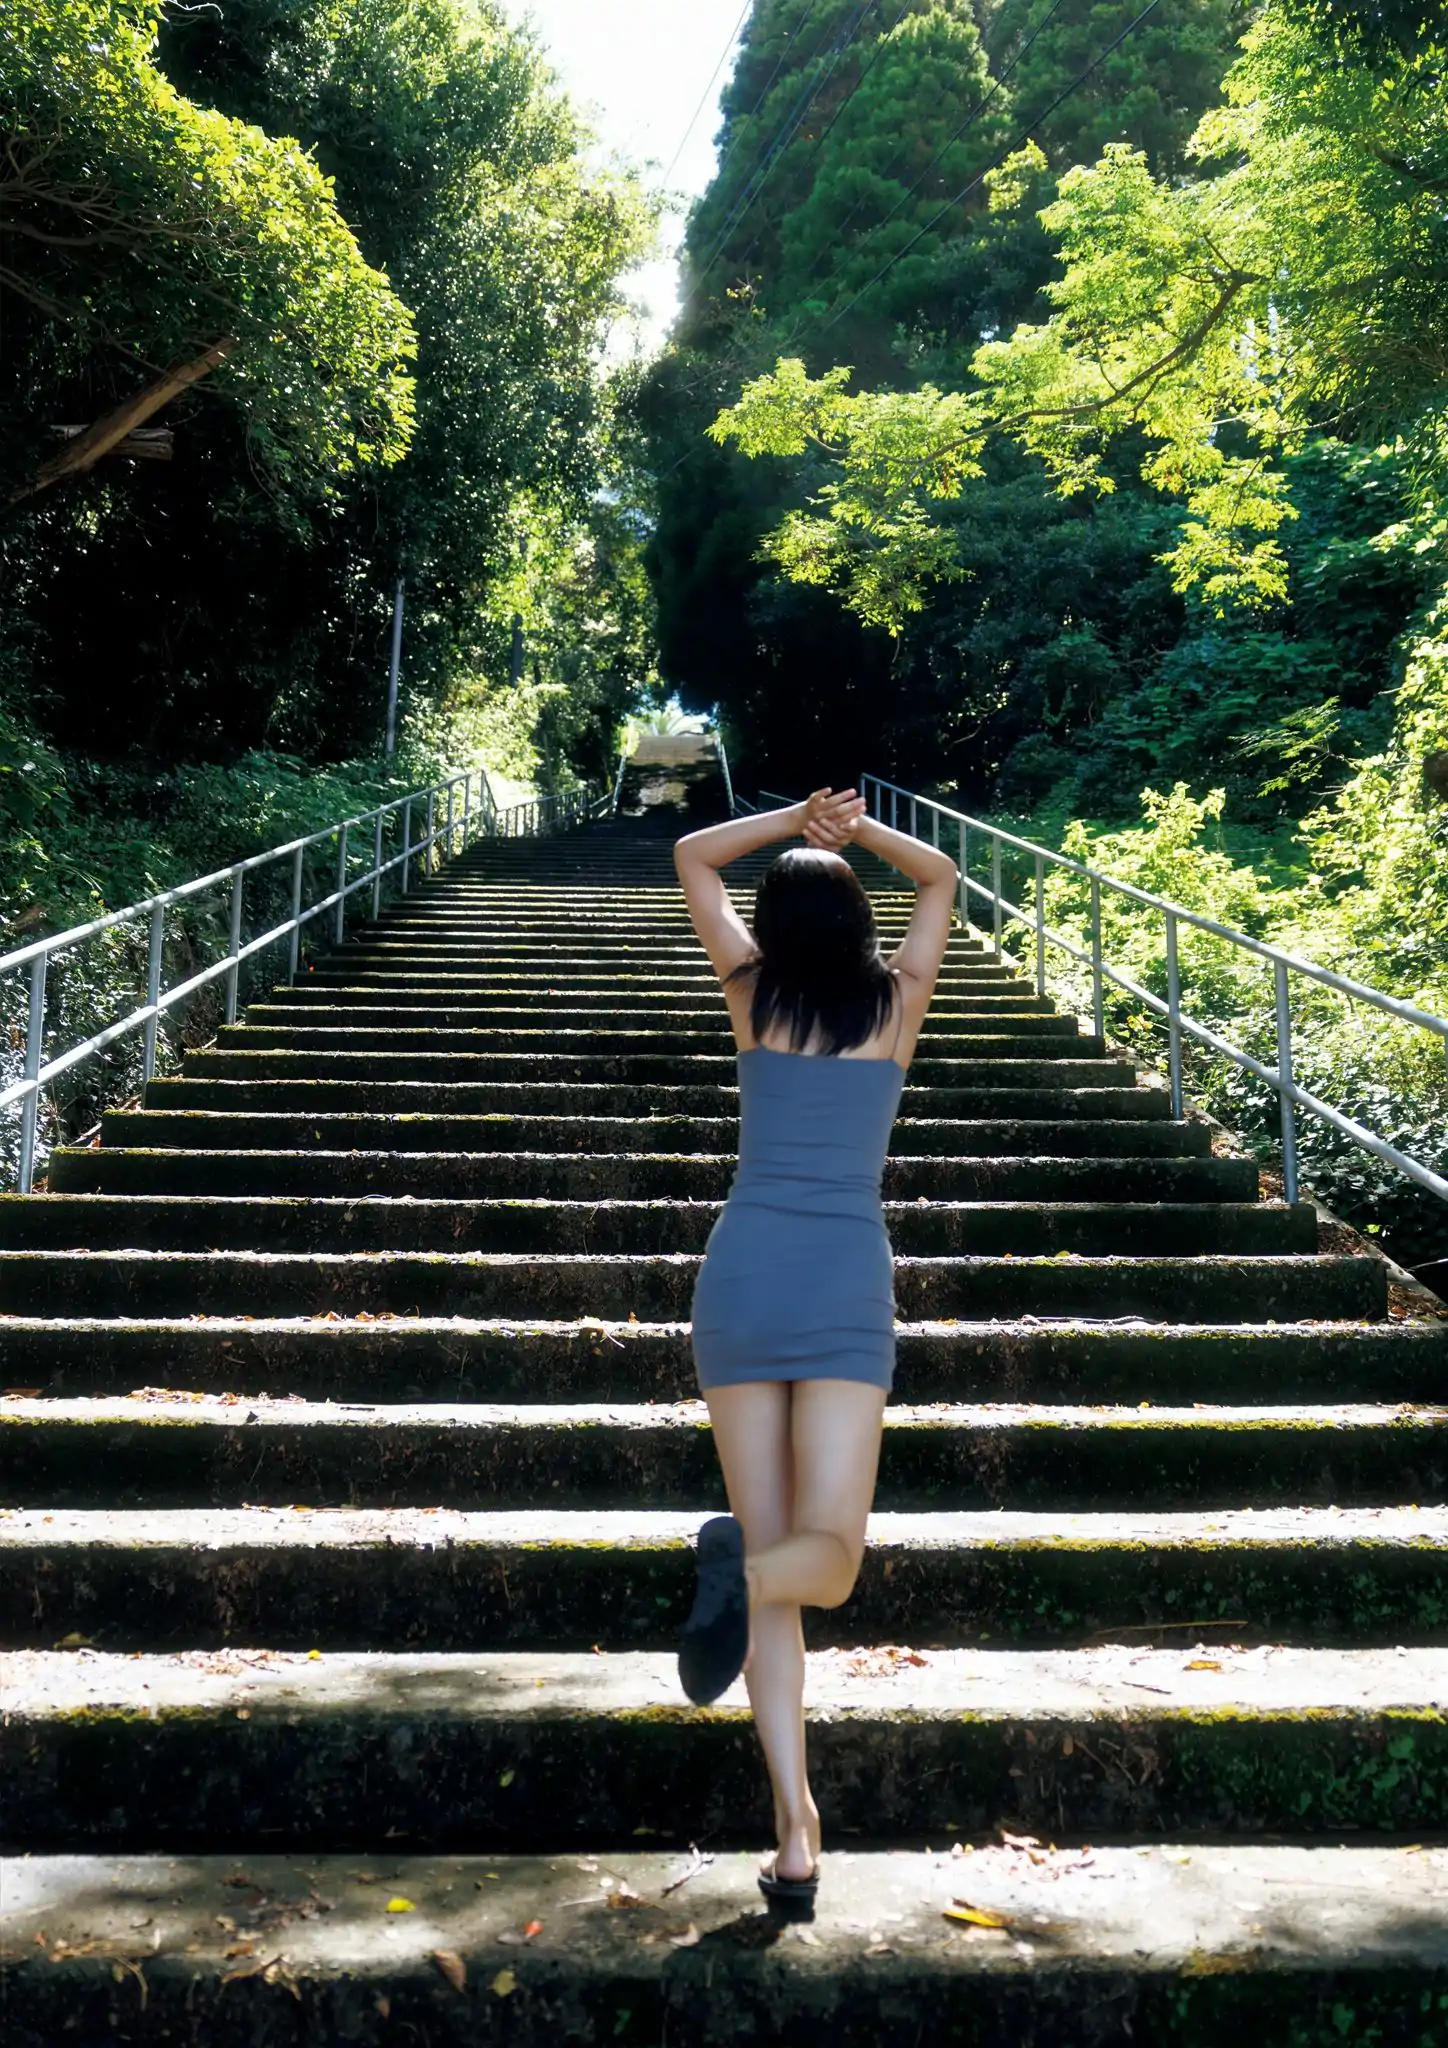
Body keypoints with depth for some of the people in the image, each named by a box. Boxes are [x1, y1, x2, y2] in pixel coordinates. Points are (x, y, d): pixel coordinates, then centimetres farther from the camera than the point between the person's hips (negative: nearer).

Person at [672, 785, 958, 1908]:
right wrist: (858, 831, 20)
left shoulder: (754, 996, 9)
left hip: (742, 1275, 1)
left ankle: (796, 1828, -4)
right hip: (847, 1280, -1)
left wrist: (793, 821, 17)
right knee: (828, 1554, 0)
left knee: (772, 1552, 4)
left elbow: (693, 856, 24)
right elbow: (943, 878, 28)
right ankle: (742, 1566, -35)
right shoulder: (898, 1003, 10)